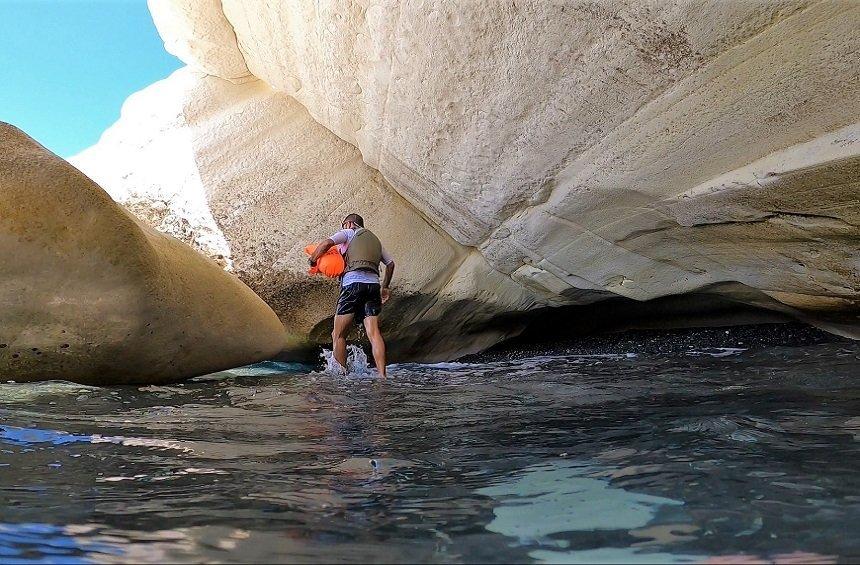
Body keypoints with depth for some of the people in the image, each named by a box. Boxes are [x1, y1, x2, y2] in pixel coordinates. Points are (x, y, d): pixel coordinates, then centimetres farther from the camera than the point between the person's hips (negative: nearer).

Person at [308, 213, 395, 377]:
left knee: (338, 335, 2)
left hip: (353, 282, -5)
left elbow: (326, 244, -5)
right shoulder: (375, 240, 30)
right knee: (374, 333, -5)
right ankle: (382, 375, -17)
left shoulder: (349, 233, 12)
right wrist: (385, 287, 40)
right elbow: (390, 263, 33)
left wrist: (312, 260, 9)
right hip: (373, 284, 6)